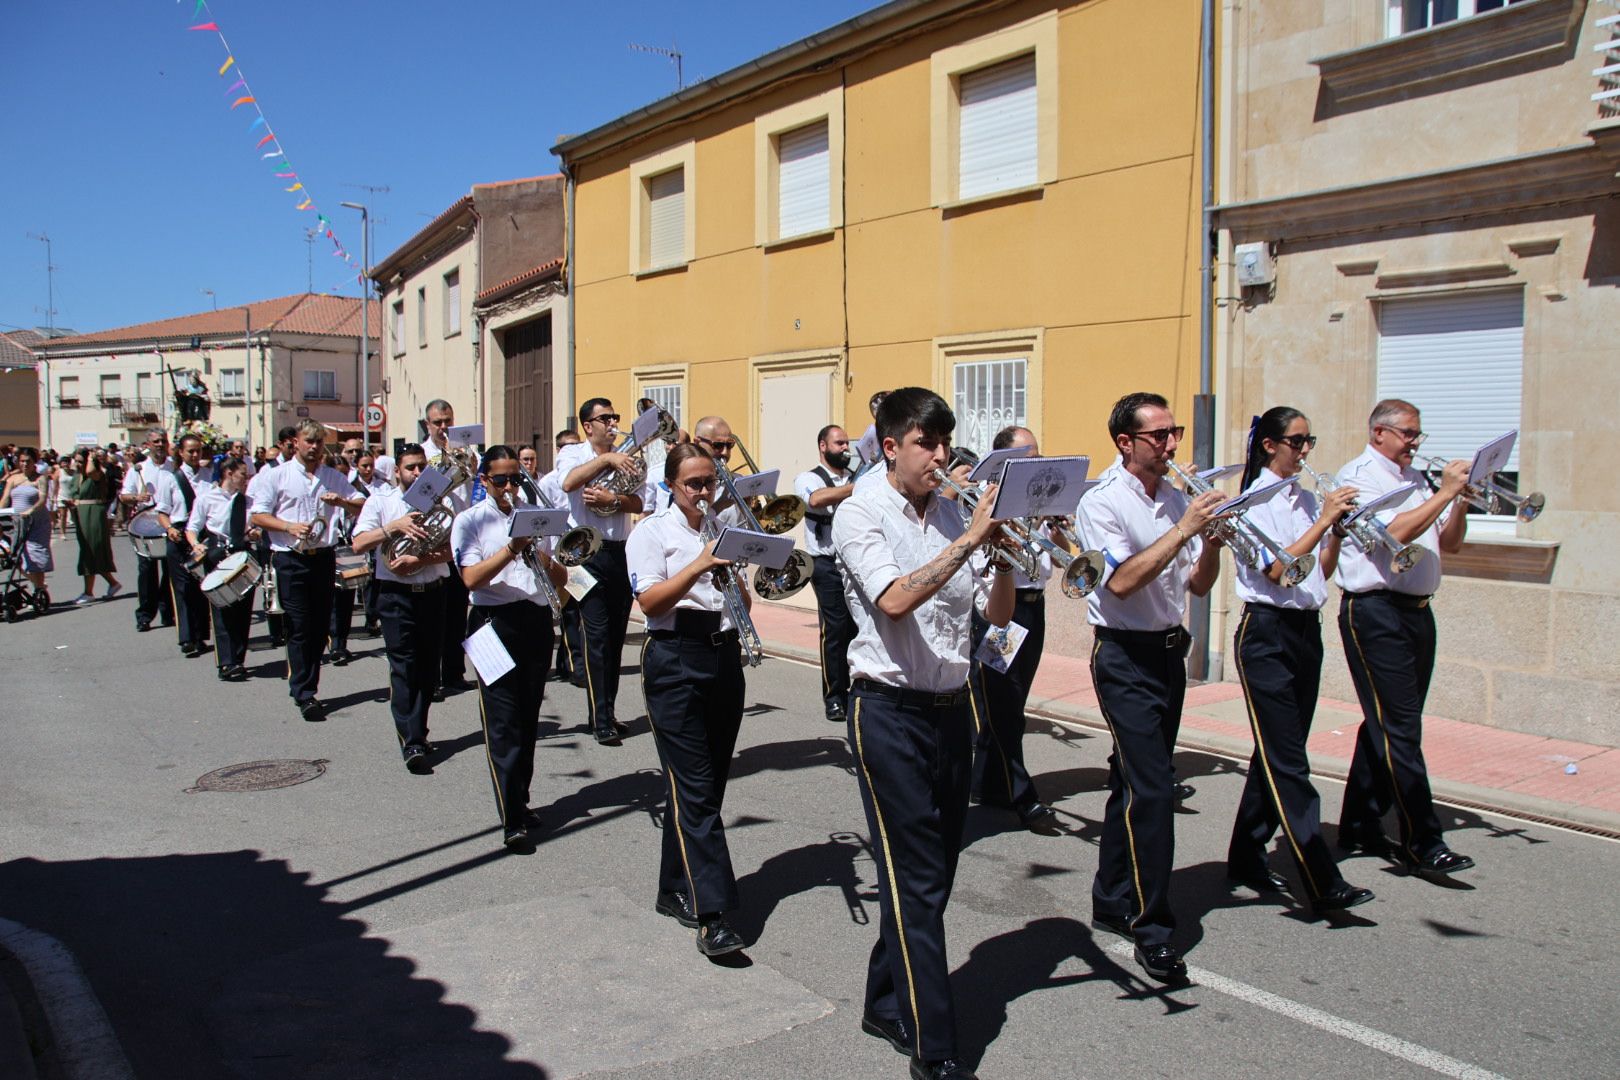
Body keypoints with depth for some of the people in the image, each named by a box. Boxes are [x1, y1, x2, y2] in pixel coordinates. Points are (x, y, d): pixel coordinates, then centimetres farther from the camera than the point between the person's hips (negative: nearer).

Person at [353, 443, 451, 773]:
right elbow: (359, 543, -7)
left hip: (433, 593, 3)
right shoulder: (381, 500, 3)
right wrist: (395, 526, -18)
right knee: (403, 668, -7)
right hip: (396, 595, -2)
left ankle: (417, 732, 24)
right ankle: (412, 745, -10)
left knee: (428, 668, 9)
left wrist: (419, 560, -18)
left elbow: (451, 549, -4)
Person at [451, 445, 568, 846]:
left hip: (537, 621, 4)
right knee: (503, 722, -7)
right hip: (495, 623, -4)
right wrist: (510, 550, -22)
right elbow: (471, 578, -12)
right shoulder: (470, 521, 2)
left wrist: (544, 560, -9)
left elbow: (561, 579, 11)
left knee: (528, 719, 11)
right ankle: (512, 820, -9)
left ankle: (520, 800, 23)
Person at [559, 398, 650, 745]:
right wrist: (606, 459, -24)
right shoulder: (572, 454, 1)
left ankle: (607, 711, 20)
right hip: (587, 551, -4)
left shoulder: (627, 459, 12)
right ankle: (601, 720, -6)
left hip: (622, 551, 5)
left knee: (616, 636, 9)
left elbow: (641, 501, 0)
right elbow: (569, 483, -21)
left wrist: (612, 500, -16)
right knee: (596, 635, -8)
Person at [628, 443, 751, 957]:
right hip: (676, 660, -6)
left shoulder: (723, 532, 17)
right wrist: (697, 566, -22)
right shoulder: (652, 532, 0)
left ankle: (675, 891, 24)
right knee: (694, 789, -10)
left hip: (725, 656, 6)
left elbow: (745, 604, 13)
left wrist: (731, 575, -7)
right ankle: (711, 915, -11)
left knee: (709, 784, 10)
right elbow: (649, 602, -12)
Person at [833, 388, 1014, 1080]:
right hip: (890, 710, -6)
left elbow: (998, 613, 9)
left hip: (950, 707, 6)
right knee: (916, 880, -4)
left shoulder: (952, 515, 9)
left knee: (936, 873, 14)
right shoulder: (861, 514, -6)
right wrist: (970, 540, -23)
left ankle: (887, 1005, 32)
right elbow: (896, 599, -23)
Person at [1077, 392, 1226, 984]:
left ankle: (1112, 902, 27)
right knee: (1152, 787, -11)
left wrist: (1213, 537, -9)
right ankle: (1150, 925, -2)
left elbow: (1198, 584, 10)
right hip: (1124, 655, -7)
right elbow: (1120, 581, -24)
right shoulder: (1102, 502, -12)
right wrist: (1184, 528, -25)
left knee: (1134, 781, 14)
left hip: (1169, 651, 7)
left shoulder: (1176, 497, 9)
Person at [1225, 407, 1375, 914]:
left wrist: (1339, 527, -1)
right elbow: (1277, 569, -19)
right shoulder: (1255, 501, -9)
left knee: (1278, 756, 12)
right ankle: (1323, 882, -5)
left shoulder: (1306, 498, 12)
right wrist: (1323, 519, -18)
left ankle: (1246, 857, 23)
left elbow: (1322, 571, 13)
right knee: (1288, 763, -6)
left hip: (1307, 630, 8)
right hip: (1267, 633, -8)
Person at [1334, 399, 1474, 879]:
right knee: (1400, 730, -7)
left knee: (1387, 725, 12)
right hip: (1375, 611, -8)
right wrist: (1444, 493, -15)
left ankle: (1360, 826, 21)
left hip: (1417, 612, 8)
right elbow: (1393, 533, -19)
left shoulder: (1416, 479, 19)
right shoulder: (1358, 475, -5)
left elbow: (1450, 542, 18)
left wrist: (1461, 499, 3)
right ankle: (1424, 844, -4)